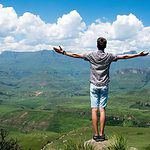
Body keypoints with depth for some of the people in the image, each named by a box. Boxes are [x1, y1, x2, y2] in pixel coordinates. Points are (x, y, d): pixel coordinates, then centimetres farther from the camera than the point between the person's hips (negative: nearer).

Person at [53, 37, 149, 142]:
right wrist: (139, 55, 14)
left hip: (94, 86, -1)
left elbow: (76, 55, -1)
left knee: (94, 110, 1)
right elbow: (124, 57, 4)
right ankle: (101, 134, 4)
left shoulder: (91, 55, -4)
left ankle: (96, 134, 2)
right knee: (102, 109, 3)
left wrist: (63, 52, 8)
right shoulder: (109, 56, -2)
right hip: (104, 86, 1)